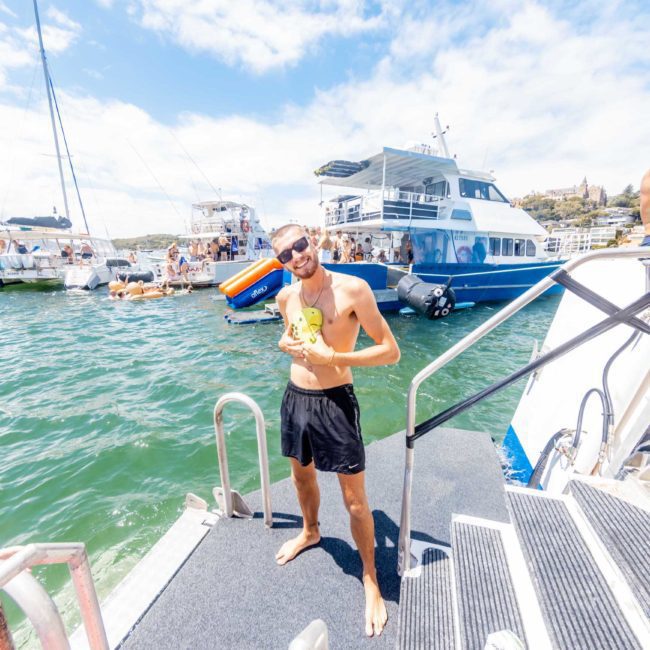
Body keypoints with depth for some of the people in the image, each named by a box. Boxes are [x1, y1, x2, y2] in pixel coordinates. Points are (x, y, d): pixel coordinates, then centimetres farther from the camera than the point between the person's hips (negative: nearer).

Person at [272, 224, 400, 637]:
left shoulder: (353, 289, -16)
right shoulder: (286, 297, 2)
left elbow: (391, 351, -15)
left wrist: (332, 357, -22)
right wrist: (286, 343, -3)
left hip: (334, 402, -5)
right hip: (295, 398, 6)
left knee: (356, 502, 6)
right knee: (303, 477, 27)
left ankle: (370, 578, 35)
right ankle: (310, 532, 58)